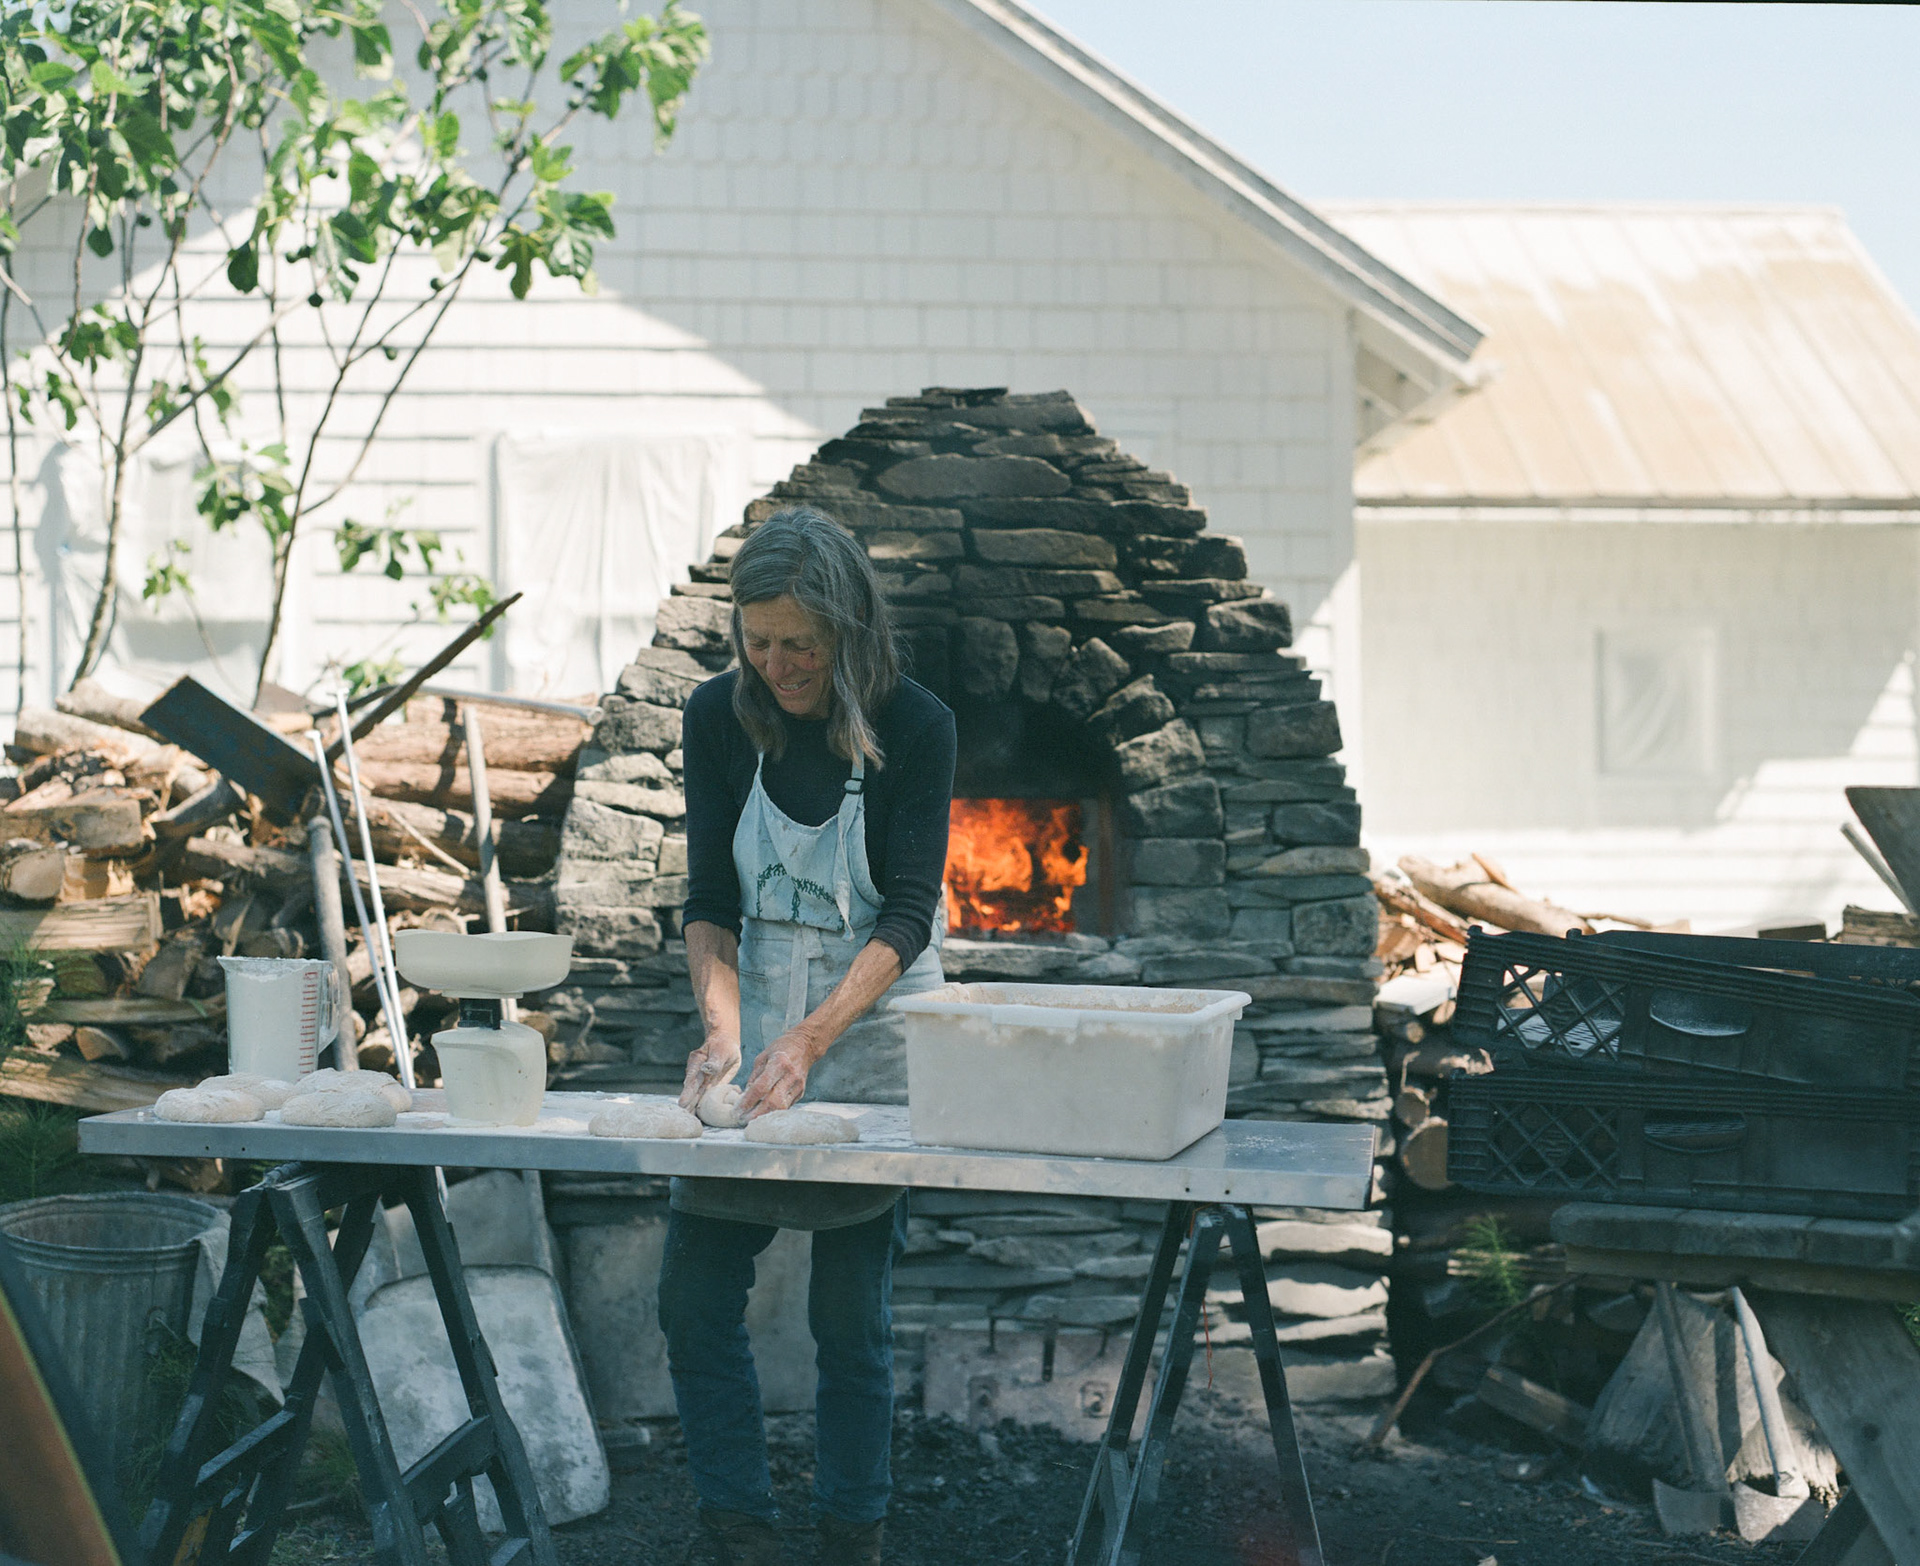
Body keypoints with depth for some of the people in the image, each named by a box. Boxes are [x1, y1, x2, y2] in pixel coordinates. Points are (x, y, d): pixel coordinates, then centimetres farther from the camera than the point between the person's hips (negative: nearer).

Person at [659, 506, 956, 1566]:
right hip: (753, 1030, 3)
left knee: (850, 1313, -2)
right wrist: (723, 1031, -21)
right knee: (695, 1298, -1)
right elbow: (709, 900, -5)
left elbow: (907, 916, -16)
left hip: (868, 1035, -3)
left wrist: (807, 1040, -28)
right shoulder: (720, 720, -5)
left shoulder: (913, 728, -13)